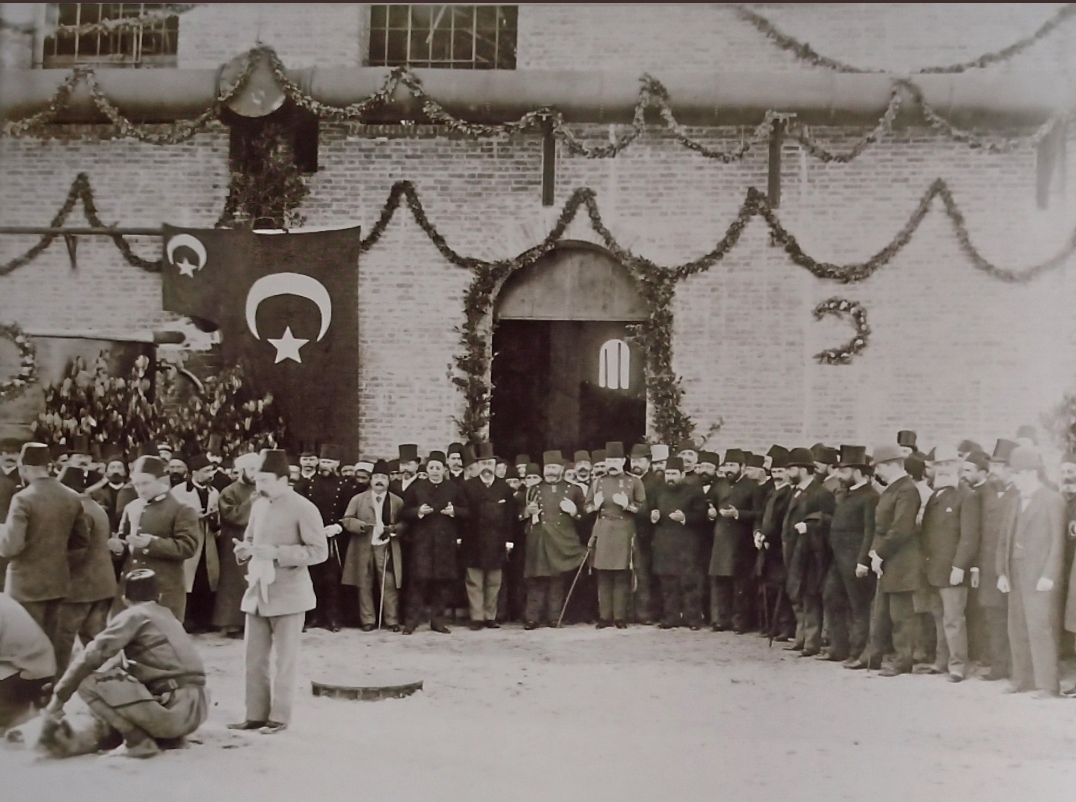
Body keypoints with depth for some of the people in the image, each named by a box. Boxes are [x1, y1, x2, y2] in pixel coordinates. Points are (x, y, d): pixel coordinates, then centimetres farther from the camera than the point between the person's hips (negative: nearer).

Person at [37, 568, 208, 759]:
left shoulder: (134, 615, 1)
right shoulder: (167, 616, 22)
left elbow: (92, 656, -7)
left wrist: (58, 696, -1)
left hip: (173, 711, -8)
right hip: (196, 711, 8)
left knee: (89, 682, -5)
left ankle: (139, 742, -7)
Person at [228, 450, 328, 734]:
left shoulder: (303, 508, -12)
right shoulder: (258, 505, 8)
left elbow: (319, 551, -15)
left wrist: (277, 553, -23)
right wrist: (246, 548, -3)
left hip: (288, 594, -6)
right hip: (257, 591, 6)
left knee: (285, 660, 4)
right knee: (253, 659, 9)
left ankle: (279, 717, 13)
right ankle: (256, 715, 19)